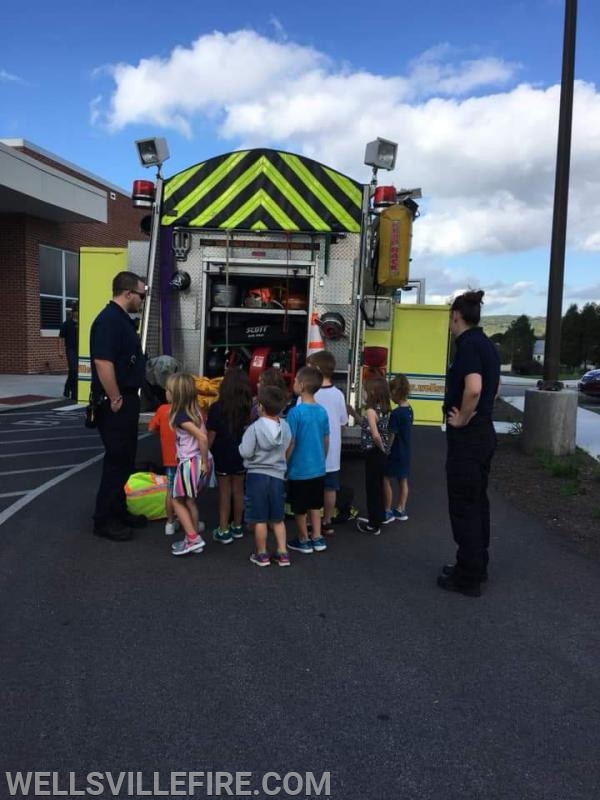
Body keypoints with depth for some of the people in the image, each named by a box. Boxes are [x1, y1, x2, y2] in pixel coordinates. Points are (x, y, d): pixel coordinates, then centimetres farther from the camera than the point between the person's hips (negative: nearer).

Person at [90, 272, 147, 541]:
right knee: (116, 460, -3)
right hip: (115, 403, -10)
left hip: (128, 400, 10)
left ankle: (119, 511, 27)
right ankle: (104, 520, 9)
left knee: (125, 459, 16)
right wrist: (115, 400, -21)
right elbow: (103, 363, -26)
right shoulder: (108, 320, -18)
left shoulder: (124, 319, 14)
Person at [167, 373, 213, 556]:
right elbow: (203, 435, 11)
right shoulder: (194, 410, 8)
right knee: (189, 500, 18)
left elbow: (202, 438, -26)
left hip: (190, 463, -8)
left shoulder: (181, 416, -18)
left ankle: (193, 539, 3)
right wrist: (205, 461, 11)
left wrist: (204, 462, -17)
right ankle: (193, 539, 24)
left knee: (178, 500, 6)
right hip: (199, 461, 8)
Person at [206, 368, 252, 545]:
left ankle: (224, 531, 11)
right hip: (241, 455, 3)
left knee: (225, 493, 6)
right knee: (238, 491, 15)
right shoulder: (248, 408, -8)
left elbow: (211, 435, -13)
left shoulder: (217, 408, -16)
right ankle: (237, 527, 29)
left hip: (223, 456, -3)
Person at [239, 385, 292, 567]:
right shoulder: (285, 427, -1)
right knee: (278, 518, 16)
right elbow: (286, 448, 7)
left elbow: (246, 453, -17)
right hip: (277, 476, 5)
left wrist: (241, 445, 3)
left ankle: (261, 554, 15)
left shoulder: (255, 428, -16)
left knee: (260, 519, 6)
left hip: (257, 475, -4)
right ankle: (282, 553, 17)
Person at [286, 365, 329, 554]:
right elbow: (326, 441, 7)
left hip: (299, 469, -5)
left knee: (299, 508, 11)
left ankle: (303, 540, 24)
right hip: (318, 469, 5)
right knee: (315, 504, 19)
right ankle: (317, 539, 25)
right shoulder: (322, 411, -1)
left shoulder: (295, 412, -18)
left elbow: (290, 444, -16)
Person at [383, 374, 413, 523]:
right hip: (405, 452, 8)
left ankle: (387, 512, 10)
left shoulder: (396, 413, -22)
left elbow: (392, 436, -20)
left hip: (395, 453, -8)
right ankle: (401, 510, 25)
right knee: (403, 481, 15)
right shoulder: (409, 409, 3)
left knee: (386, 480, 3)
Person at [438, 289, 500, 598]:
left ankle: (468, 578, 10)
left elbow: (473, 388, -32)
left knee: (464, 506, 0)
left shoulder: (468, 344, -17)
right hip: (484, 431, 10)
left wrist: (462, 419, -18)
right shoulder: (486, 343, 12)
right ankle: (476, 566, 30)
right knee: (477, 502, 17)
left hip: (467, 435, -10)